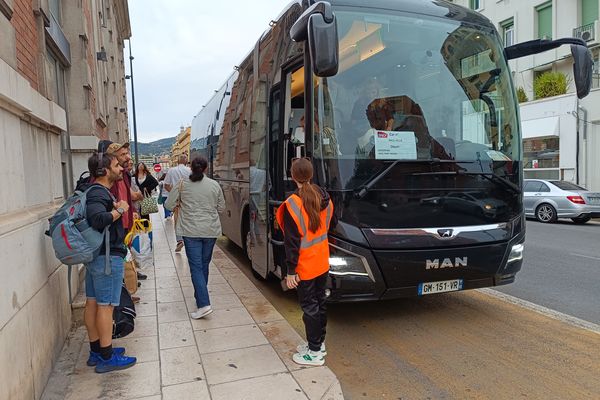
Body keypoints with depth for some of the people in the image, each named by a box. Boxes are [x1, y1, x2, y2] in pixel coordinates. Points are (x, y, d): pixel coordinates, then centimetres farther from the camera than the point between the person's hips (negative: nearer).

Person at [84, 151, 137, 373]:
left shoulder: (97, 191, 14)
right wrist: (119, 210, -20)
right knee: (105, 306, -2)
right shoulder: (99, 193, -18)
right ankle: (107, 358, 8)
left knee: (92, 303, 15)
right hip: (107, 257, -10)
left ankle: (96, 351, 27)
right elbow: (98, 219, -34)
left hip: (95, 256, 10)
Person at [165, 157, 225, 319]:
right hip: (211, 231, 3)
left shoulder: (182, 184, -3)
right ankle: (200, 295, 33)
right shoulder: (214, 185, 0)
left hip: (191, 231, -2)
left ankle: (204, 304, -12)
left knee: (196, 267, -3)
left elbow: (169, 204, 1)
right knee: (204, 264, 18)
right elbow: (221, 208, 8)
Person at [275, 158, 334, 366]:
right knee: (320, 302, 18)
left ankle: (315, 353, 16)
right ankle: (319, 343, 33)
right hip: (322, 263, 7)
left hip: (305, 267, -6)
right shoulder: (325, 199, -1)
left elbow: (292, 241, -20)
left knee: (309, 306, 5)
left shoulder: (292, 204, -21)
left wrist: (290, 271, -15)